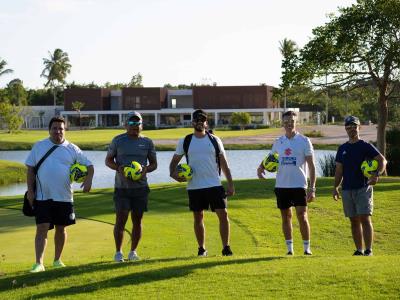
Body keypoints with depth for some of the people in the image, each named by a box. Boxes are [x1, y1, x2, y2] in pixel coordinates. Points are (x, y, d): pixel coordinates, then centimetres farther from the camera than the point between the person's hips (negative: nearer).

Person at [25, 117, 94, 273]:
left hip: (64, 197, 2)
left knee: (61, 229, 12)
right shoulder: (39, 147, 4)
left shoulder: (72, 149, 3)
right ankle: (39, 263, -9)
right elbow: (30, 169, 5)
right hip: (42, 197, -1)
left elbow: (89, 165, 4)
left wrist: (88, 179, -15)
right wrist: (30, 190, -2)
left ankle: (57, 260, 27)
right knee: (42, 229, -8)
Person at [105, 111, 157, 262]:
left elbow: (154, 163, 11)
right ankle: (118, 252, 5)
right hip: (122, 187, -2)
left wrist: (146, 169, -11)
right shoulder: (118, 140, 2)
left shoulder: (147, 142, 6)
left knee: (137, 220, 7)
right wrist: (118, 168, -13)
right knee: (120, 219, -6)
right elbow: (108, 160, 7)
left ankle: (133, 251, 20)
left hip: (140, 187, 2)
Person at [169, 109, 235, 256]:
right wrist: (173, 173, -11)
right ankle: (201, 248, 20)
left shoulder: (215, 140, 5)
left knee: (223, 214, -7)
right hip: (194, 187, 0)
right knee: (198, 217, 8)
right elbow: (174, 161, 11)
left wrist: (230, 184, 1)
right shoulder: (185, 142, 4)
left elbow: (224, 164, 7)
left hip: (214, 185, 0)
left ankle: (226, 247, 1)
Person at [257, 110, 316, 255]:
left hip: (299, 185, -4)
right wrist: (261, 167, 0)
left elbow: (311, 166, -3)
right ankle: (289, 248, 15)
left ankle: (307, 247, 2)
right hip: (282, 185, 4)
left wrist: (312, 188, -10)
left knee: (302, 216, -9)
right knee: (286, 217, 7)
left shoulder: (304, 141, -2)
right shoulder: (278, 142, 9)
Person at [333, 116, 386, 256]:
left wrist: (376, 175, -26)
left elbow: (382, 160, -9)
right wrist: (335, 187, 6)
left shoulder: (365, 146, -1)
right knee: (354, 221, 7)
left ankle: (368, 250, -10)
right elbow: (339, 170, 16)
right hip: (347, 190, 5)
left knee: (365, 219, -11)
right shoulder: (342, 148, 14)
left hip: (363, 188, -5)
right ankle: (359, 250, 11)